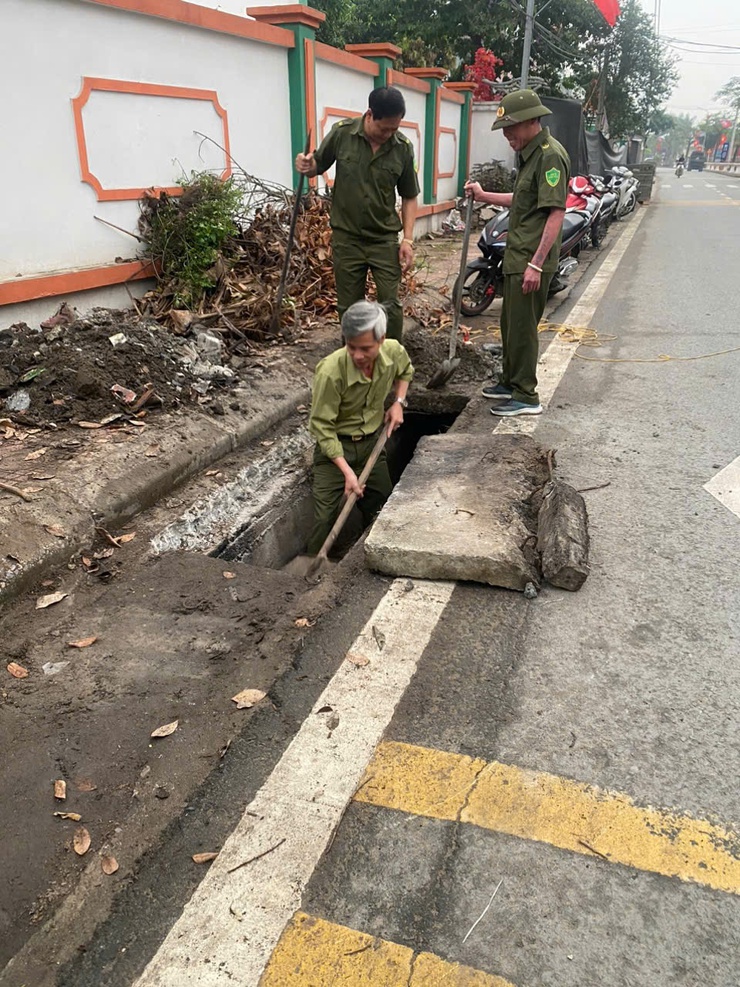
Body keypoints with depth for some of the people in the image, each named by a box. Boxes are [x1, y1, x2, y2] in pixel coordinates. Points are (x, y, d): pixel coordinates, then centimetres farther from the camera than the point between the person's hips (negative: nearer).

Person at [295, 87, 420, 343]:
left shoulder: (403, 148, -5)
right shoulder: (342, 133, -8)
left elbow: (409, 197, 4)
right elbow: (318, 166, 6)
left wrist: (408, 239, -5)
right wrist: (307, 166, -18)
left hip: (385, 239, 0)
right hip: (346, 238, 0)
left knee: (390, 305, -1)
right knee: (349, 307, 8)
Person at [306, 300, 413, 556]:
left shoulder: (394, 352, -16)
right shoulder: (330, 372, -32)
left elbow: (405, 371, 12)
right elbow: (322, 427, -23)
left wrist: (398, 402, -4)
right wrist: (347, 472, -26)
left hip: (372, 442, 5)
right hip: (334, 447, -4)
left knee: (381, 511, 15)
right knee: (325, 518, -8)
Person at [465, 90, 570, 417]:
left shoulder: (550, 155, -16)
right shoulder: (530, 153, 15)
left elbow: (556, 212, -23)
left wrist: (536, 264, -27)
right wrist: (484, 196, 19)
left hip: (532, 260, -10)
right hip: (517, 256, 10)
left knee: (522, 326, -4)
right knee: (510, 322, 19)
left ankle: (526, 397, 6)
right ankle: (511, 382, 34)